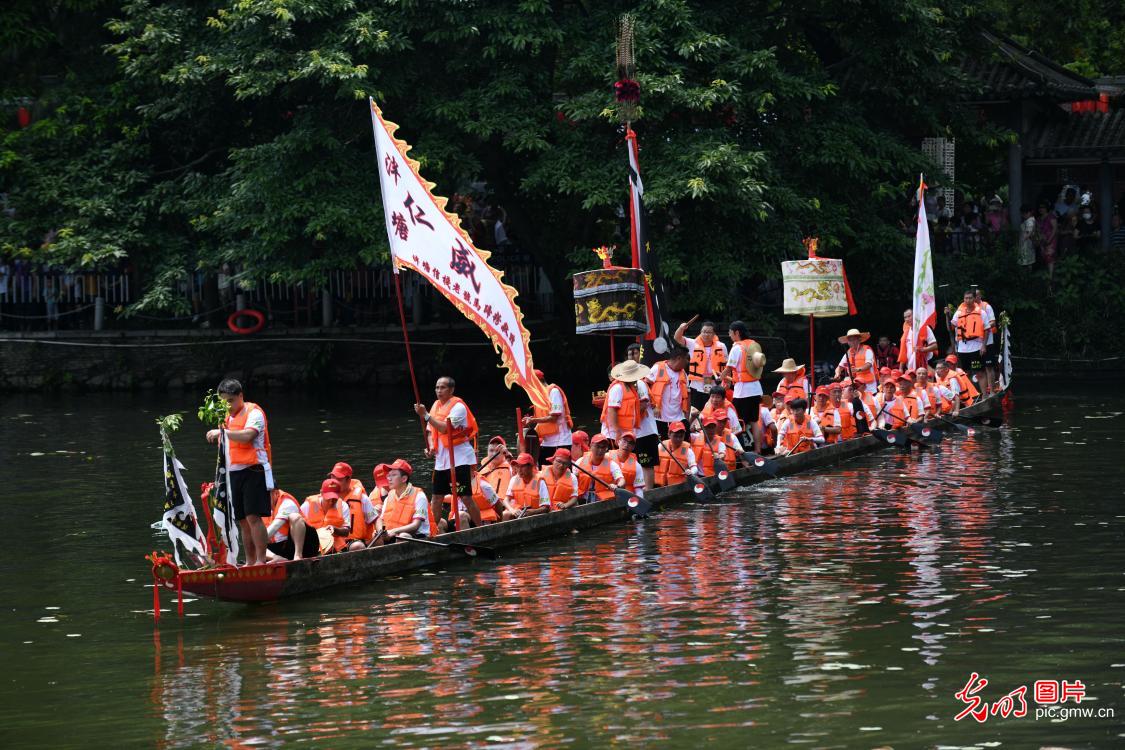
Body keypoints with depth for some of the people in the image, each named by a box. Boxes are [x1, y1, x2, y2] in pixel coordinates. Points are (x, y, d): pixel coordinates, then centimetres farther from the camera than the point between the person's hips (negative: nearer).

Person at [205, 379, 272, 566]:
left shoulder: (253, 412, -5)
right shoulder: (229, 417, 20)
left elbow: (247, 435, -24)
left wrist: (222, 432, -27)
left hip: (253, 471, -8)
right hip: (234, 473, 8)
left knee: (253, 516, -14)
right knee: (243, 521, 9)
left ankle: (261, 561, -14)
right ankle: (250, 562, 14)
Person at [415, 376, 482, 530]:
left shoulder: (458, 406, -12)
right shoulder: (436, 406, 11)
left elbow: (445, 428, -25)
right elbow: (431, 430, 18)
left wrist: (426, 415, -27)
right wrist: (431, 446, -2)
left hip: (459, 458, -7)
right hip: (441, 458, 7)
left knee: (466, 497, -8)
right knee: (436, 497, 8)